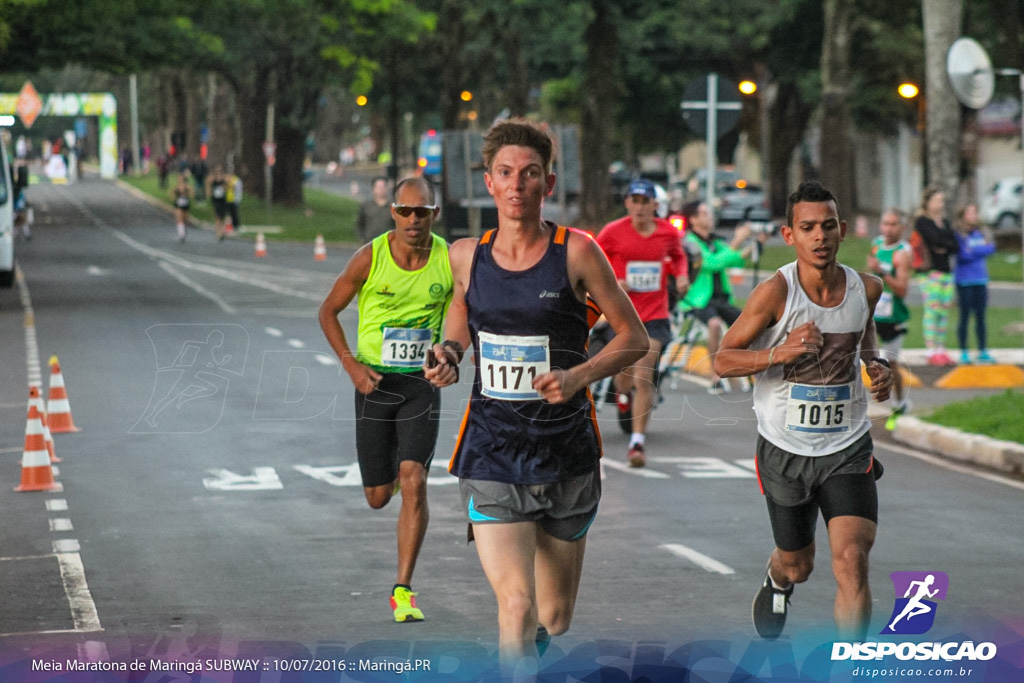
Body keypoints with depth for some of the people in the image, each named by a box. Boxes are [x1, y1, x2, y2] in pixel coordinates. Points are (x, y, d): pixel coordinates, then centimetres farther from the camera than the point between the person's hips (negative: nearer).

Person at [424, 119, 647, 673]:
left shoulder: (576, 252, -7)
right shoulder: (466, 255, 1)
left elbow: (635, 338, 0)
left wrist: (579, 376, -16)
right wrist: (450, 352, 2)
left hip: (567, 455, 0)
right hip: (492, 455, 0)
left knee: (554, 618, 13)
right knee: (516, 604, -19)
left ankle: (525, 656, 48)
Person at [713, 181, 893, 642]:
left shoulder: (866, 288, -4)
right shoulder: (776, 292, -16)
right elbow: (722, 360, -12)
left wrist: (875, 365, 1)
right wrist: (779, 352, -29)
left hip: (848, 447, 1)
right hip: (785, 448, -1)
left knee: (851, 560, -17)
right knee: (797, 566, 17)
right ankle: (777, 579, 56)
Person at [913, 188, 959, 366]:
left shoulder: (945, 223, 19)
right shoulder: (922, 221, -2)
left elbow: (956, 246, 10)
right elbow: (936, 238, -16)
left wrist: (945, 248, -9)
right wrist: (950, 243, 1)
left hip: (946, 271, 7)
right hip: (930, 272, -7)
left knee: (944, 311, 5)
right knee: (932, 310, -11)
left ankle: (941, 350, 9)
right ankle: (931, 352, -12)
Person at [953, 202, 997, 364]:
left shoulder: (982, 233, 10)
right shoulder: (958, 235, -5)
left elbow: (991, 249, -2)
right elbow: (963, 255, -15)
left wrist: (973, 251, -10)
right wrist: (981, 250, -6)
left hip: (981, 280, 4)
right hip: (964, 281, -4)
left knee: (981, 317, 7)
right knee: (965, 317, 0)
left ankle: (983, 352, 11)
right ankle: (963, 352, 6)